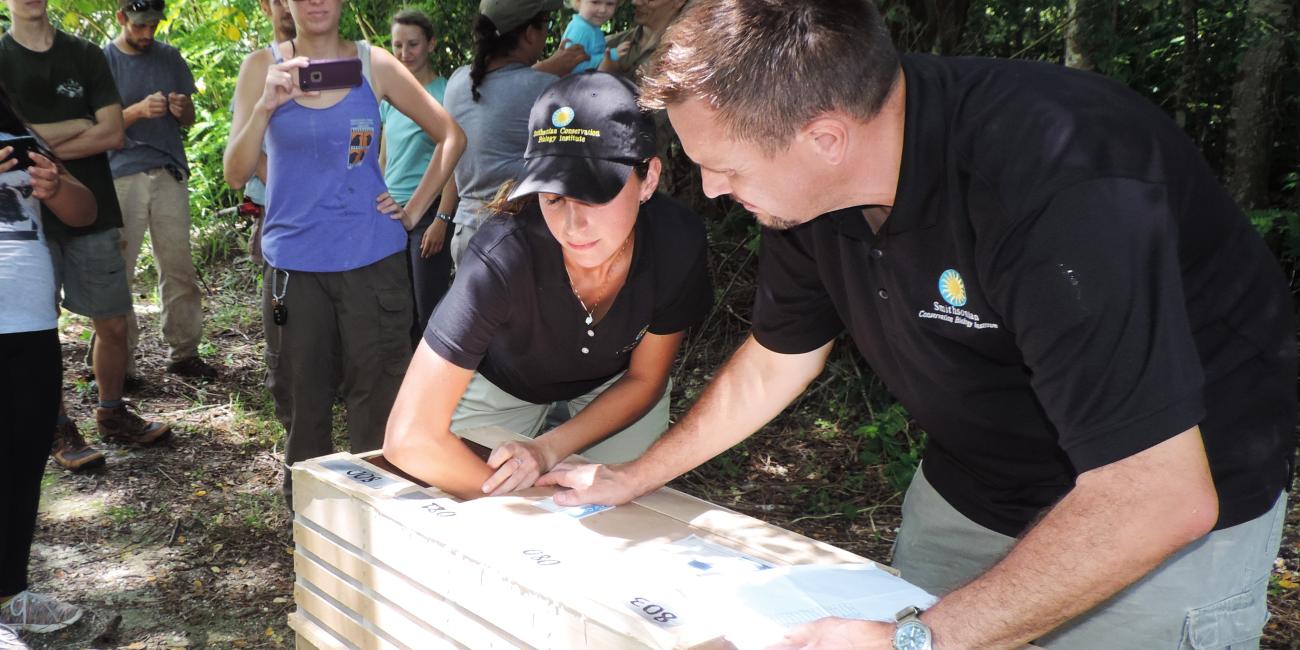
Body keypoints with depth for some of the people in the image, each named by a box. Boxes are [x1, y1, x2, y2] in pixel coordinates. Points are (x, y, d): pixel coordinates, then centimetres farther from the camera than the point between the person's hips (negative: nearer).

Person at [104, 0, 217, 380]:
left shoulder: (170, 58, 12)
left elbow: (189, 120, 15)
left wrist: (183, 109, -9)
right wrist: (139, 110, -20)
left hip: (170, 173, 3)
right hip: (122, 176, -3)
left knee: (179, 269, 3)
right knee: (117, 271, -2)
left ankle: (183, 353, 10)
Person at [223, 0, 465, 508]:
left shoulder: (374, 65, 2)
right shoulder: (263, 67, 2)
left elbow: (451, 135, 8)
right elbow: (236, 173, -4)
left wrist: (414, 210, 2)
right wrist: (267, 105, -19)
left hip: (373, 260, 0)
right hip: (293, 263, 1)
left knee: (377, 400, 2)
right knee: (303, 404, 9)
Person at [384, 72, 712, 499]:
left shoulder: (676, 242, -32)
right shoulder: (502, 260, -42)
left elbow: (643, 380, -14)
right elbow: (410, 438, -42)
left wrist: (548, 450, -27)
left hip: (614, 379, 2)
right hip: (504, 382, -2)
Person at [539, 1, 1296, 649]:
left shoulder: (1062, 181, -36)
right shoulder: (810, 189, -13)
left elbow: (1156, 499, -35)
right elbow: (772, 364, 5)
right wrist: (634, 478, 10)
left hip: (1168, 513, -6)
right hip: (974, 491, 6)